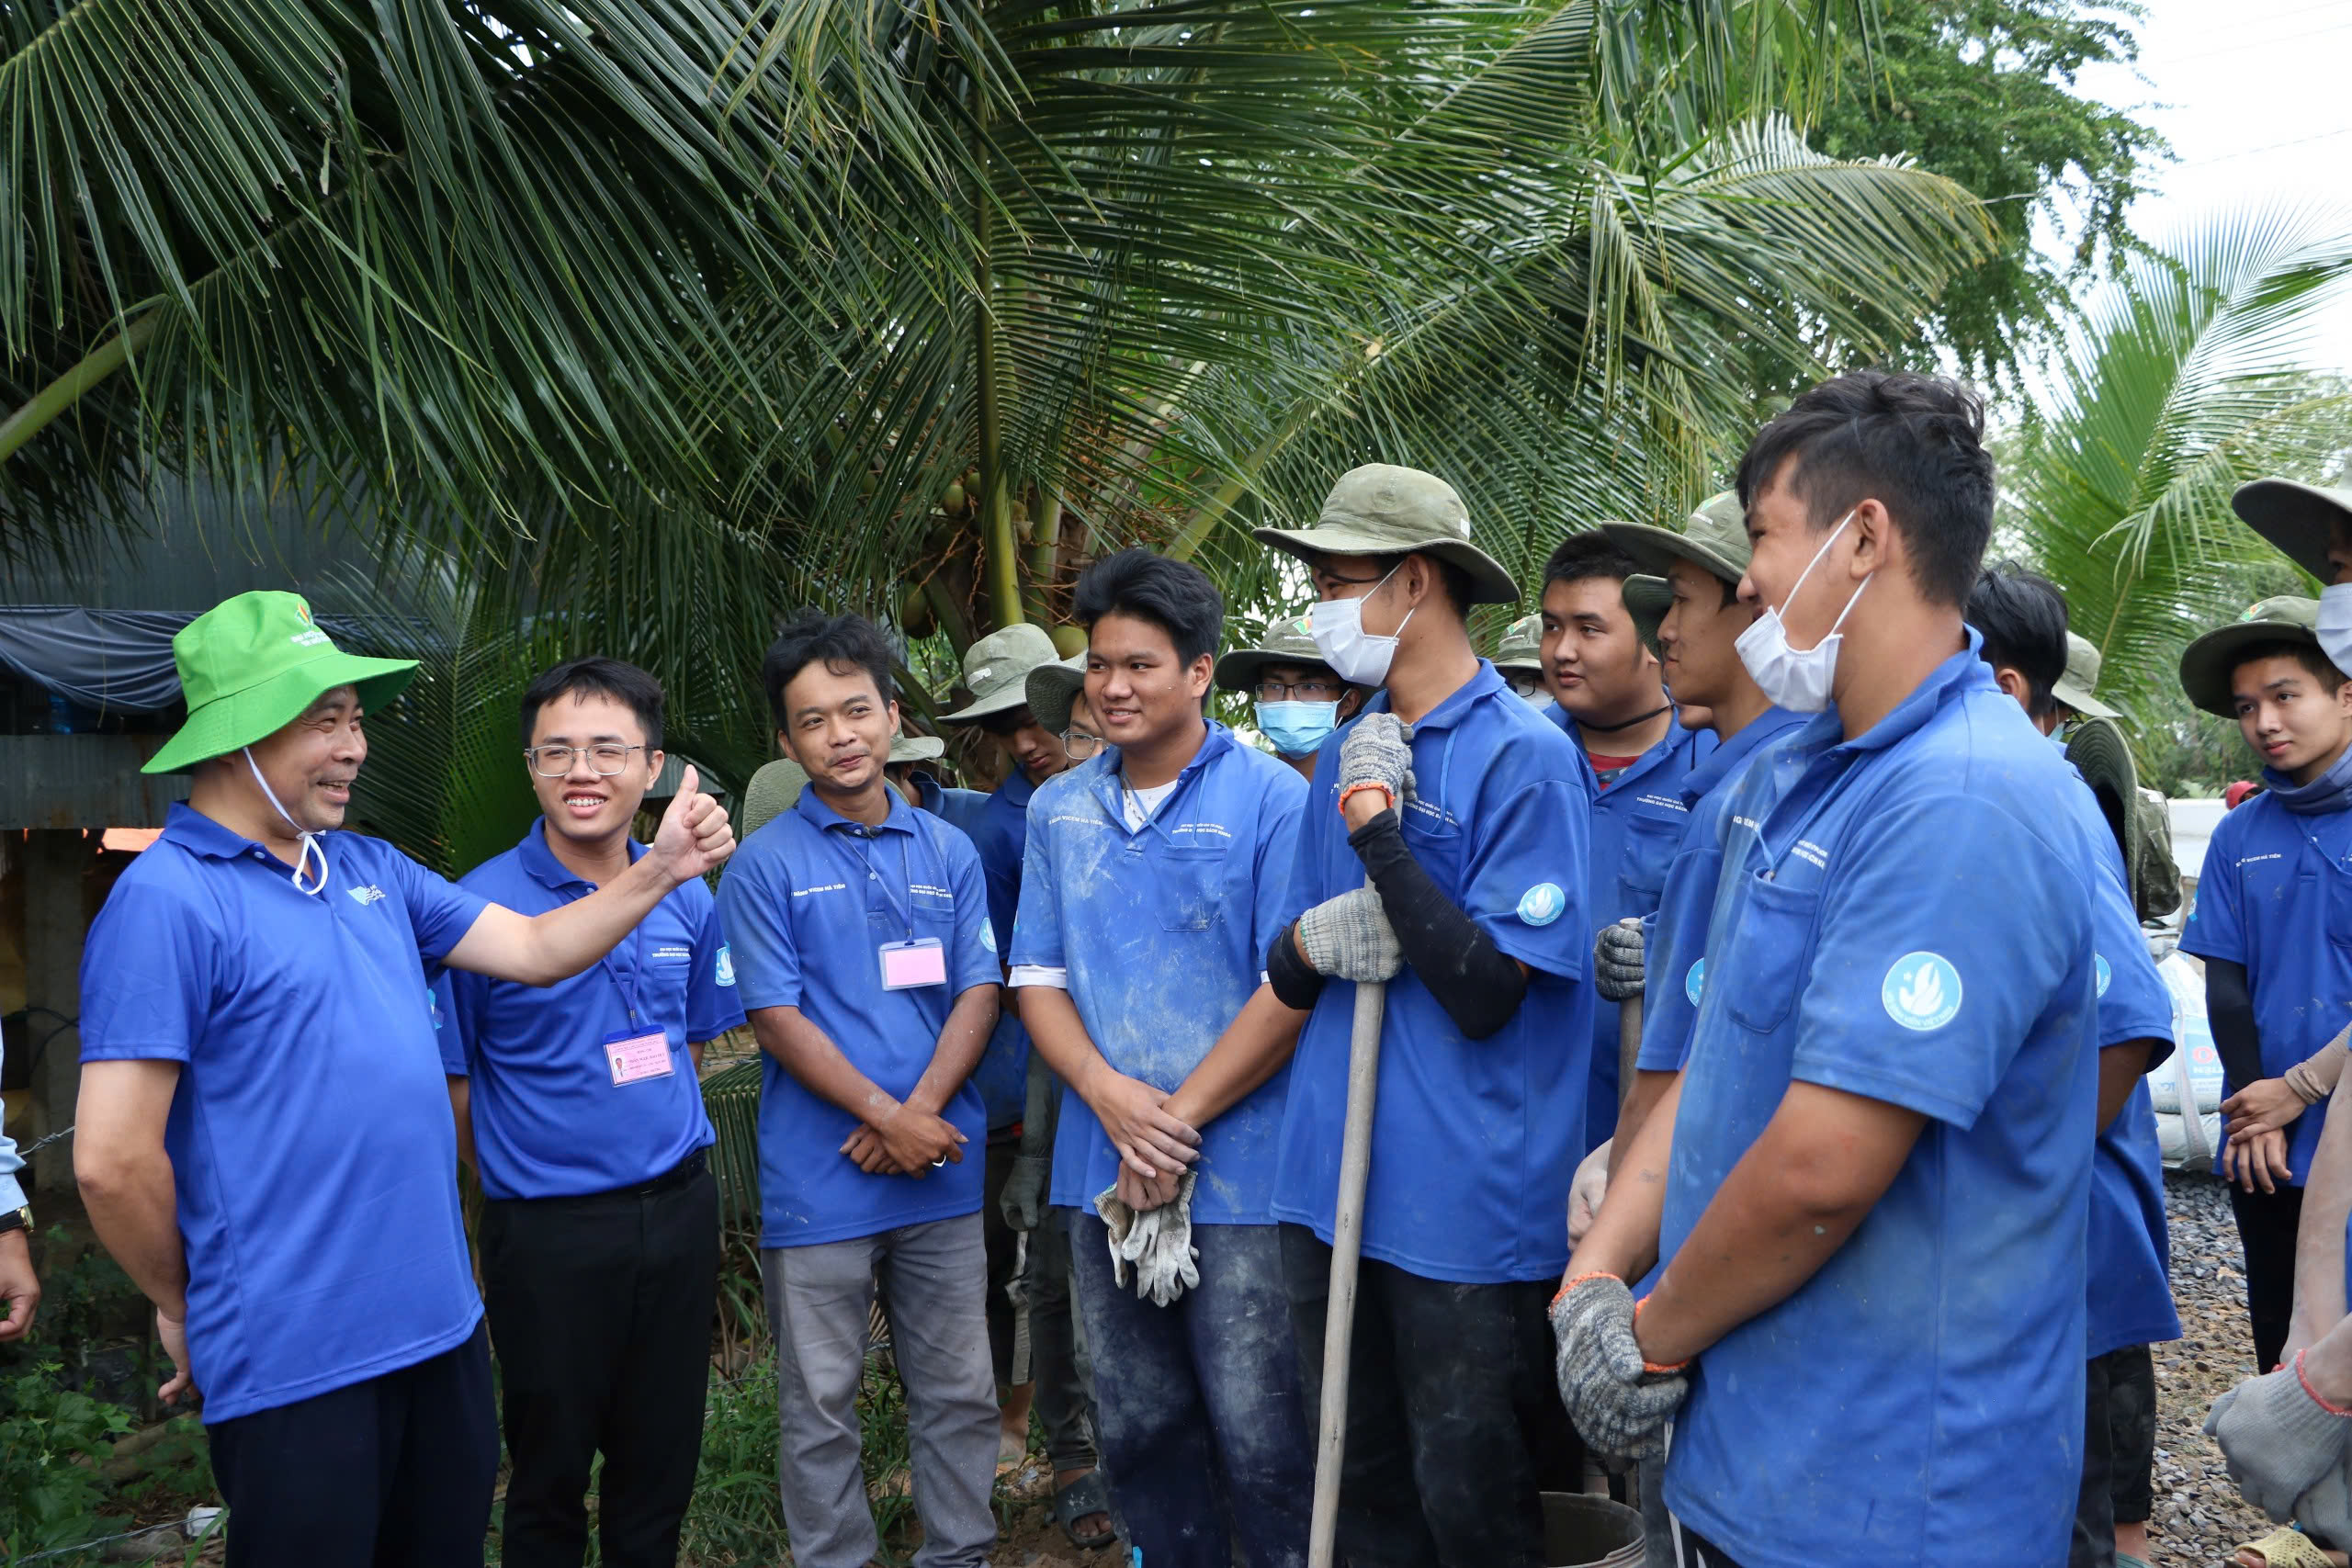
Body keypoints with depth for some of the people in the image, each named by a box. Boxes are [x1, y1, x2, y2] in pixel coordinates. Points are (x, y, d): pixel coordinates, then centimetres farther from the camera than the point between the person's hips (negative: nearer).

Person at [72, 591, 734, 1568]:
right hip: (296, 1364, -7)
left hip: (442, 1323, 8)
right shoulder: (167, 901, -16)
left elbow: (535, 949, 11)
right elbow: (111, 1159, -18)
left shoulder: (370, 868, 9)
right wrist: (182, 1308, -5)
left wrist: (662, 868, -2)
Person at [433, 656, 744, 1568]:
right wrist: (524, 1183, -1)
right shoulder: (481, 905, -12)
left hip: (679, 1209, 4)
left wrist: (663, 1145, 10)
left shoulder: (688, 899, 2)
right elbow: (448, 1084, -5)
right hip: (549, 1233, -4)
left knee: (662, 1460, 17)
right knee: (551, 1470, 13)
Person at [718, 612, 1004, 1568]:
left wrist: (922, 1110, -11)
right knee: (820, 1406, 8)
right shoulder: (766, 864, -3)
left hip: (941, 1172, 3)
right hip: (819, 1182, -3)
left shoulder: (948, 852, 7)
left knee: (960, 1391, 13)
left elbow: (977, 994, 3)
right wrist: (885, 1116, -14)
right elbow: (775, 1018, -8)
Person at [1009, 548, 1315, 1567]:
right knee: (1138, 1424, 15)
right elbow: (1037, 977, 9)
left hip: (1241, 1170, -5)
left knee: (1259, 1437, 1)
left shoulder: (1271, 798, -7)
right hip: (1103, 1172, 5)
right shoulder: (1058, 810, 9)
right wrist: (1109, 1094, -9)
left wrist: (1180, 1120, -12)